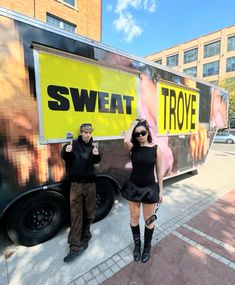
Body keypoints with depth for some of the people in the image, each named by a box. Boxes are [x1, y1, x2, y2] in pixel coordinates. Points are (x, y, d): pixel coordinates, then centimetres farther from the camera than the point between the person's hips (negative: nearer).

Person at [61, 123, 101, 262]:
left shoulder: (92, 147, 4)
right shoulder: (74, 144, -3)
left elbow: (96, 161, -8)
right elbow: (64, 157, -5)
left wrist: (97, 155, -32)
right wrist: (66, 151, -28)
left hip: (90, 183, 3)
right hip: (76, 184, -3)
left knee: (89, 213, 12)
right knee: (76, 215, -1)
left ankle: (84, 236, 34)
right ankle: (76, 246, 8)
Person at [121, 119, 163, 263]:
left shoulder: (156, 149, -8)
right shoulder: (133, 148, -7)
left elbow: (159, 171, -3)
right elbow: (126, 141, -32)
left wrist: (161, 190, 0)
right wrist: (132, 125, -17)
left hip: (150, 188, -1)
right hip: (133, 187, 1)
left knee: (149, 220, 16)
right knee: (134, 218, 17)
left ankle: (147, 247, 43)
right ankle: (137, 245, 44)